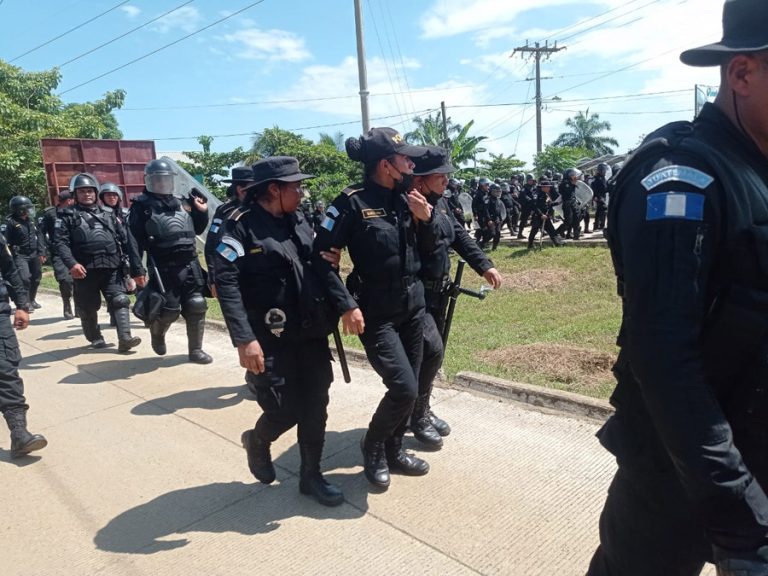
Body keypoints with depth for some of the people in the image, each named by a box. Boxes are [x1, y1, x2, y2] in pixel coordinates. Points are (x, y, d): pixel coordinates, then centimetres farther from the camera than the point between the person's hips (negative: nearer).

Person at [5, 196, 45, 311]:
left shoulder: (31, 220, 7)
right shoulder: (11, 222, -9)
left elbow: (39, 236, 10)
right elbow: (8, 242, -9)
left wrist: (41, 252, 4)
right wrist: (14, 255, -12)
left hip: (34, 254, 6)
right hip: (21, 255, -6)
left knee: (36, 278, 12)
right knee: (25, 278, -16)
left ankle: (32, 299, 31)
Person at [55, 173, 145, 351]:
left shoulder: (108, 215, 17)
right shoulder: (69, 216, 7)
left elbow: (125, 241, 12)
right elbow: (60, 242, -6)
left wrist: (137, 268, 5)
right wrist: (71, 263, -24)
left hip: (112, 269, 2)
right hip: (85, 271, -2)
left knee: (120, 301, -10)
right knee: (88, 308, 9)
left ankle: (124, 339, -14)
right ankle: (95, 338, 27)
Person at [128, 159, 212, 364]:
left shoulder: (183, 203, 12)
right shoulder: (142, 207, -2)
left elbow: (197, 230, 22)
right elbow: (135, 241, -7)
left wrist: (202, 212, 6)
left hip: (190, 264, 5)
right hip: (164, 269, -4)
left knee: (196, 307, 5)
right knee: (169, 310, -2)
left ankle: (195, 350, 17)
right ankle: (157, 333, 33)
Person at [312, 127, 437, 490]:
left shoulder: (405, 197, 4)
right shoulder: (353, 202, -15)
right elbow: (320, 255, -14)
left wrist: (426, 217, -4)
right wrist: (346, 305, -20)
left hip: (413, 306, 7)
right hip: (376, 314, -7)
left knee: (409, 388, 13)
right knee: (403, 389, -10)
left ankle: (393, 451, 34)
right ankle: (373, 446, 19)